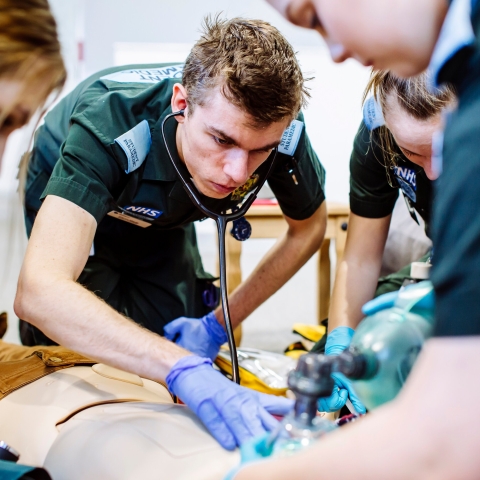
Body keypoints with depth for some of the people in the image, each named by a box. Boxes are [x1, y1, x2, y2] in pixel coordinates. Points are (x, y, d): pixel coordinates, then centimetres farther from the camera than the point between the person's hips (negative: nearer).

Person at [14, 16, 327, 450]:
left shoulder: (280, 130, -34)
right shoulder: (109, 124, -47)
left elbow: (309, 228, -11)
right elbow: (39, 292, -59)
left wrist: (219, 325, -14)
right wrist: (184, 371, -70)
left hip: (164, 226, 4)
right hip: (73, 208, -3)